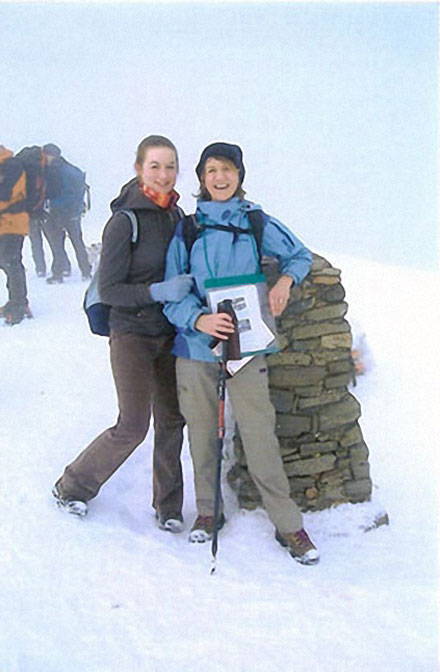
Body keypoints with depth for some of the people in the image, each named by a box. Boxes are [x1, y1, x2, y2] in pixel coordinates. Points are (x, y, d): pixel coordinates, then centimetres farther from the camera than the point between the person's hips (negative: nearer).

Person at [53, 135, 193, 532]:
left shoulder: (176, 215, 6)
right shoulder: (125, 221, -14)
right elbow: (108, 290, -16)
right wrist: (158, 291, -25)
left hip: (169, 332, 6)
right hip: (132, 332, -6)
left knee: (171, 419, 8)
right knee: (133, 426, -5)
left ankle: (168, 505, 22)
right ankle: (73, 486, 17)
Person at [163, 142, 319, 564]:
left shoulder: (256, 222, 3)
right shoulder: (187, 228, 3)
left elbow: (300, 255, 16)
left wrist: (285, 279, -5)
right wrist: (198, 319, -19)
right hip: (195, 344, 1)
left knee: (260, 435, -3)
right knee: (201, 432, 11)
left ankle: (288, 525, 10)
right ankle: (208, 511, 31)